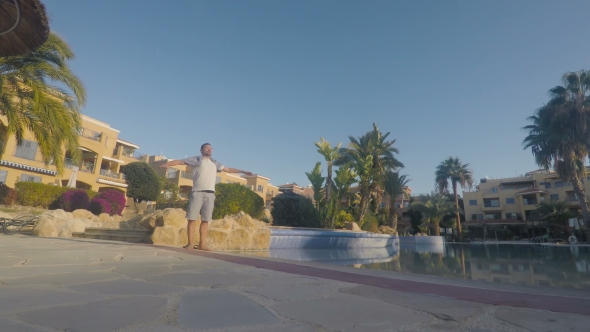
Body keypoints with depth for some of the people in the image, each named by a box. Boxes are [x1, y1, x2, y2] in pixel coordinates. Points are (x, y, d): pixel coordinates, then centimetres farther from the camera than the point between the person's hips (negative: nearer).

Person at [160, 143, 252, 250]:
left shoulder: (214, 163, 23)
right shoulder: (196, 159, 8)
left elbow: (228, 169, 31)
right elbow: (179, 161, 2)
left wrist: (243, 171, 33)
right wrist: (167, 164, -16)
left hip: (210, 194, 4)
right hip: (197, 192, -4)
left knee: (205, 220, 2)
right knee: (192, 218, -5)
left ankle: (202, 244, 5)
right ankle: (190, 243, 1)